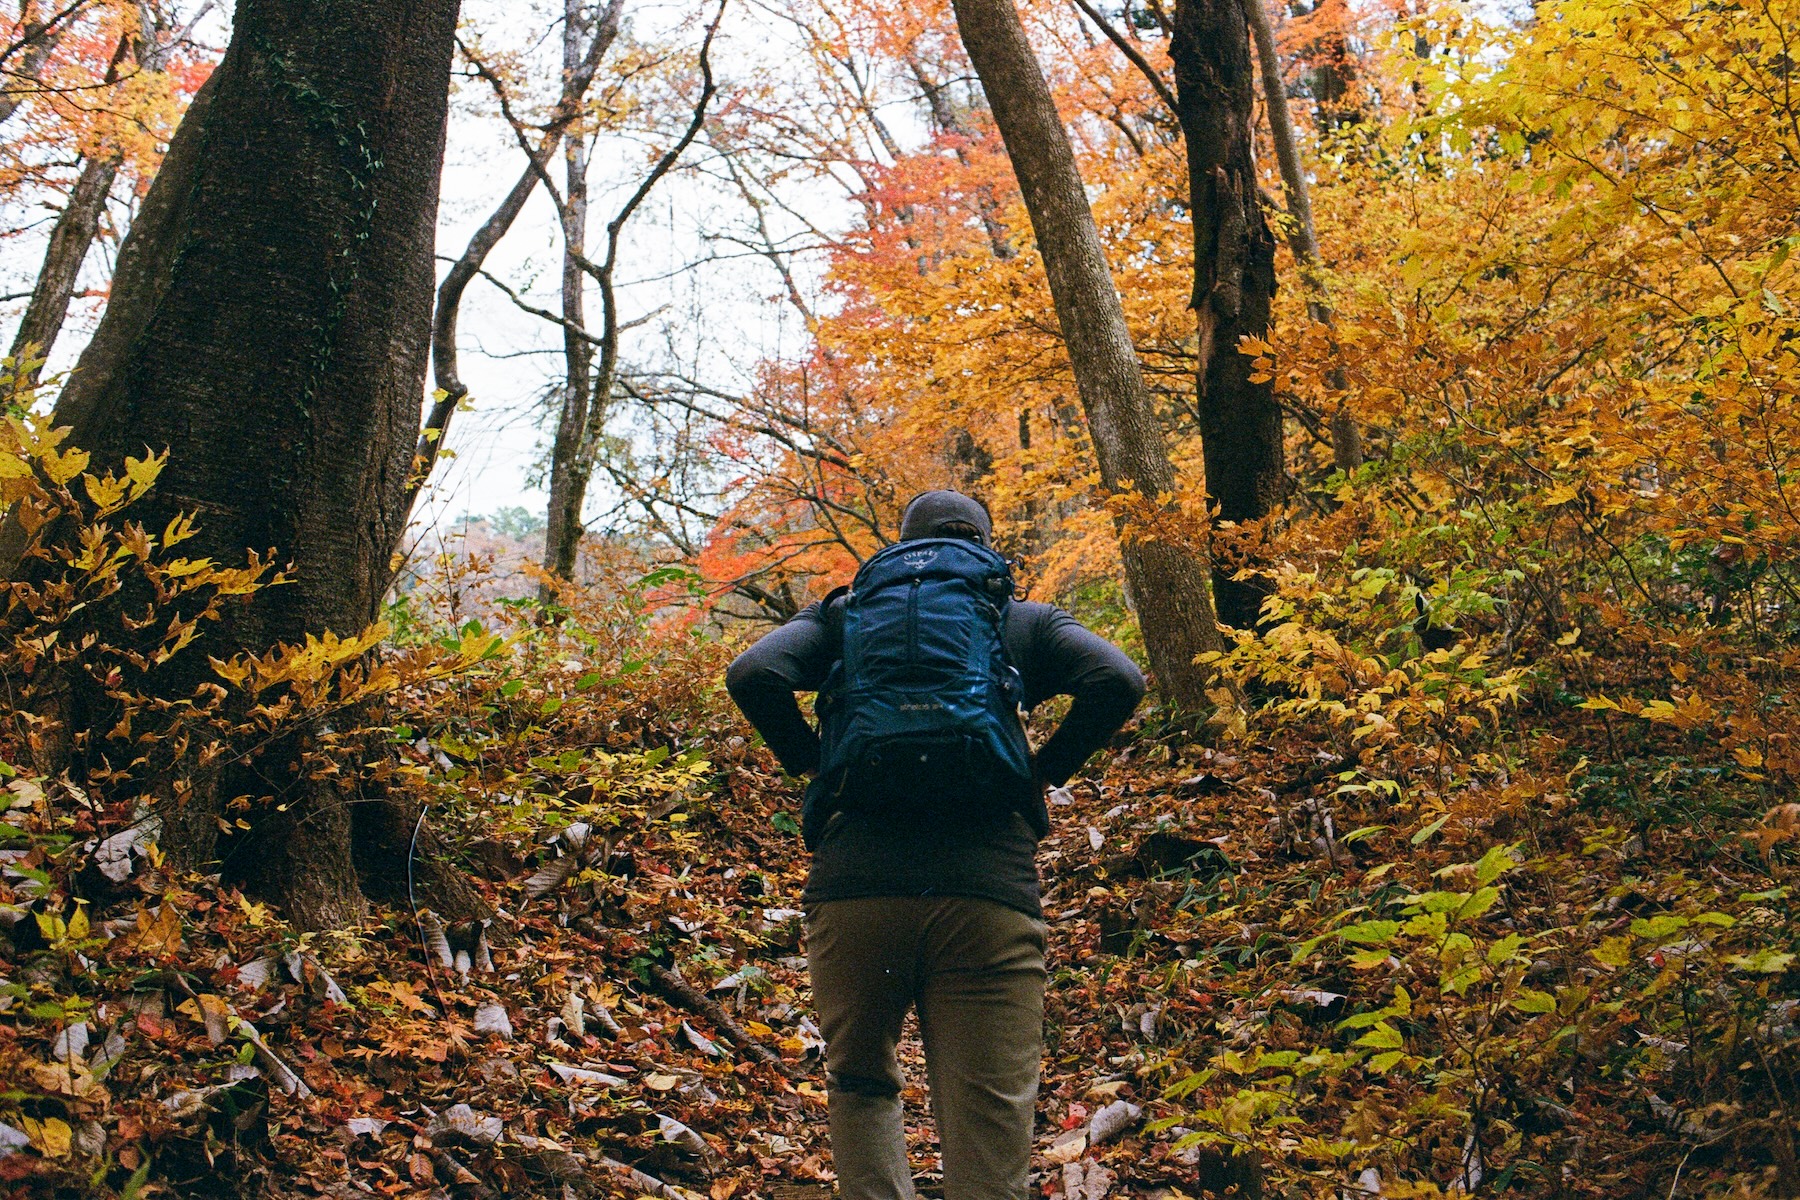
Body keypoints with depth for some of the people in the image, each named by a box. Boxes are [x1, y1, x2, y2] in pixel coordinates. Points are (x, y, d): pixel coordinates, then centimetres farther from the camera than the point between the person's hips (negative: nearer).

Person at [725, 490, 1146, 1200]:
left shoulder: (845, 614, 17)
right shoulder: (1028, 622, 17)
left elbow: (752, 675, 1)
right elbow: (1117, 681, 0)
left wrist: (807, 759, 13)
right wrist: (1048, 769, 11)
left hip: (855, 886, 1)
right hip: (990, 894, -1)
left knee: (860, 1084, 22)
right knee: (988, 1128, 1)